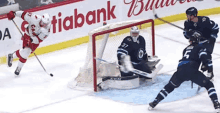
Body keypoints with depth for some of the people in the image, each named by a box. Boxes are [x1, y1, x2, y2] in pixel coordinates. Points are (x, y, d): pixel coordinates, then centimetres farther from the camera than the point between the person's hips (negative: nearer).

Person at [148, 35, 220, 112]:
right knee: (209, 85, 8)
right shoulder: (200, 48, 16)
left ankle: (154, 102, 21)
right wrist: (210, 70, 3)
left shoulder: (186, 49, 33)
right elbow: (206, 58, -3)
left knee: (169, 86, 22)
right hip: (192, 71, -4)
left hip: (180, 70, 4)